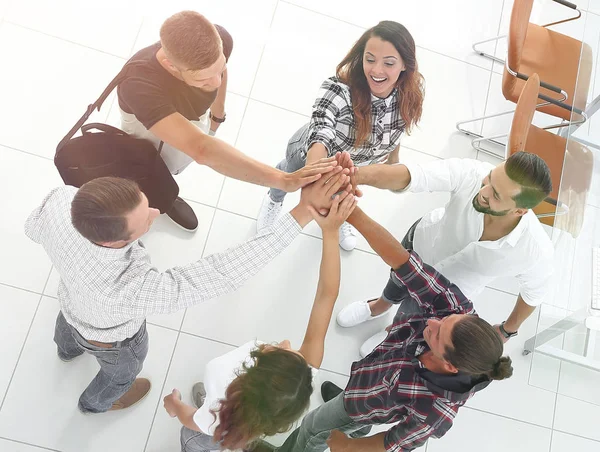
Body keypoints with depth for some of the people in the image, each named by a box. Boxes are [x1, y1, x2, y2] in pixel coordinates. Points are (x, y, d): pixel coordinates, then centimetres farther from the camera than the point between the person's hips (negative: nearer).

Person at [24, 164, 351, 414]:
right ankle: (95, 402, 70)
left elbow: (34, 230, -14)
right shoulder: (130, 291, -56)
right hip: (109, 338, -4)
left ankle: (69, 348, 80)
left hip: (72, 300, 4)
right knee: (122, 371, 34)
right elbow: (224, 273, -52)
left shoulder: (60, 201, -39)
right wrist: (304, 212, -55)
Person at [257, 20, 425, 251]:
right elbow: (321, 136, -62)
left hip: (354, 164, 4)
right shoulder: (337, 89, -47)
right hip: (311, 154, -3)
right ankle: (274, 199, 72)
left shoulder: (410, 93, -30)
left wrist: (392, 158, 9)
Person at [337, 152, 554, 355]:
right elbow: (411, 174, -53)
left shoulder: (537, 252, -38)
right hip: (423, 238, 1)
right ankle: (380, 306, 69)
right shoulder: (471, 174, -41)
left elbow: (534, 291, -16)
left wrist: (508, 330, 3)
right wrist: (356, 175, -74)